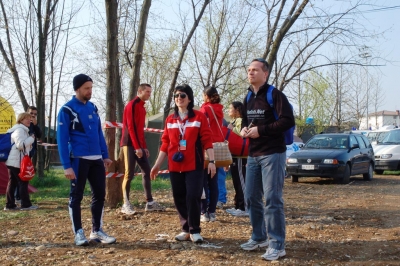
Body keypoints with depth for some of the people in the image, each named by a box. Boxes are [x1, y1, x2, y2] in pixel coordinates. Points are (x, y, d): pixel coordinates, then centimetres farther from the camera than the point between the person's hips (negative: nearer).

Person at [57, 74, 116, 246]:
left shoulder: (93, 107, 12)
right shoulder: (67, 110, -7)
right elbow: (62, 140, -10)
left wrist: (105, 155, 12)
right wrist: (66, 165, -16)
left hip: (97, 159, 6)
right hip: (78, 159, -6)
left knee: (100, 194, 8)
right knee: (76, 196, 3)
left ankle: (97, 231, 19)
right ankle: (78, 233, 12)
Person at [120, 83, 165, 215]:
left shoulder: (142, 107, 17)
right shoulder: (132, 105, -11)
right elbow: (131, 127, -17)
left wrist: (144, 147, 18)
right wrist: (137, 147, -20)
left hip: (139, 145, 9)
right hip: (130, 144, -9)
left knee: (147, 171, 7)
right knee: (129, 174, -7)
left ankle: (150, 202, 11)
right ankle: (126, 204, 0)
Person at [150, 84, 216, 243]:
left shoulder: (199, 117, -1)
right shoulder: (170, 120, 10)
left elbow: (207, 141, -4)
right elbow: (165, 144, 12)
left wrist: (211, 161, -10)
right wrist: (158, 164, 9)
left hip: (194, 165, -4)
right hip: (175, 166, 4)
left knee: (193, 196, -9)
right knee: (179, 198, 7)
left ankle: (195, 231, 5)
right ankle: (186, 229, 19)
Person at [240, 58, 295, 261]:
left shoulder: (274, 95, -9)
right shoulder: (248, 97, 15)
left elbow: (288, 121, -18)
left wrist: (261, 130, -20)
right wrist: (244, 129, 3)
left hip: (272, 154, -8)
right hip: (253, 155, 8)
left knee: (273, 199, -8)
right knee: (251, 198, 11)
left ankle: (277, 245, -1)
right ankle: (259, 237, 26)